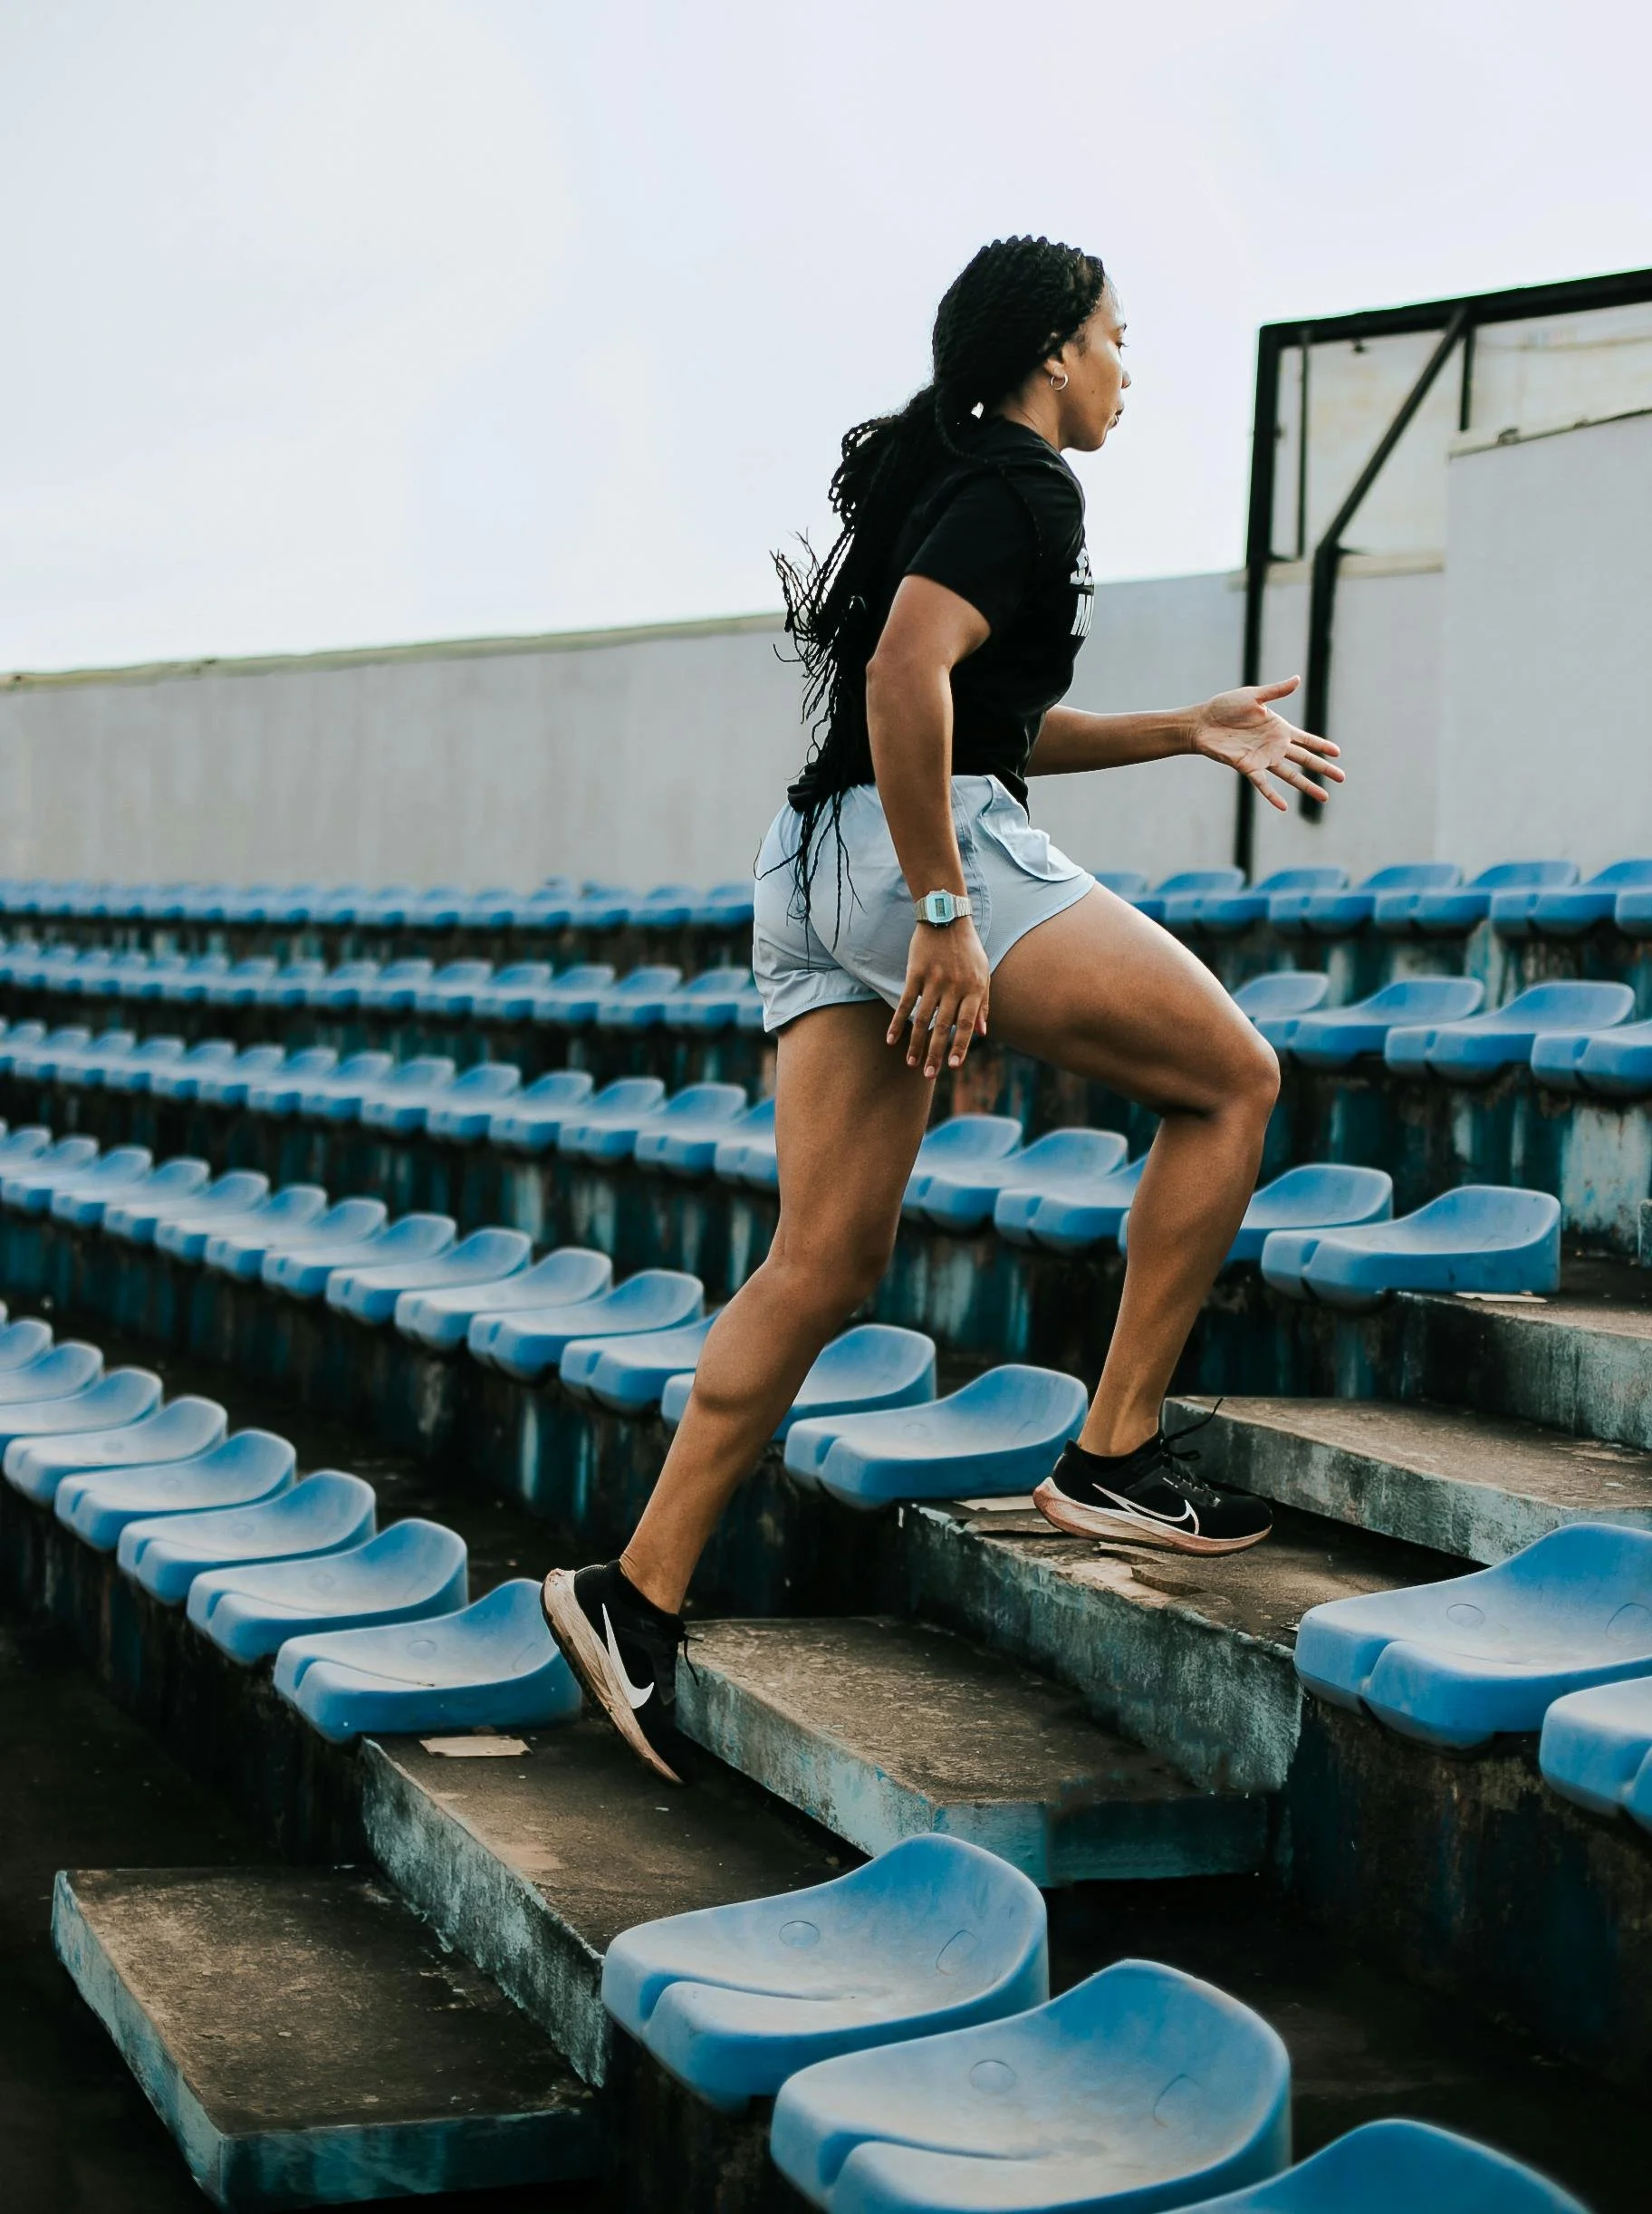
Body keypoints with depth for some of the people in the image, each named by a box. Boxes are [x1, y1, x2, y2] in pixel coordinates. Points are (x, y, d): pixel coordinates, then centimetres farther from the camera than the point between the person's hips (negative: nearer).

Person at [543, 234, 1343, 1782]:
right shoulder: (1022, 484, -5)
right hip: (922, 847, -10)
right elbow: (909, 675, -21)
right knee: (1230, 1078, 2)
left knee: (826, 1262, 5)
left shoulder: (943, 478, 26)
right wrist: (946, 917, -23)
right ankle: (1113, 1457, 1)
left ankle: (637, 1594, 0)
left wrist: (1188, 731, 28)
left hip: (816, 870, 10)